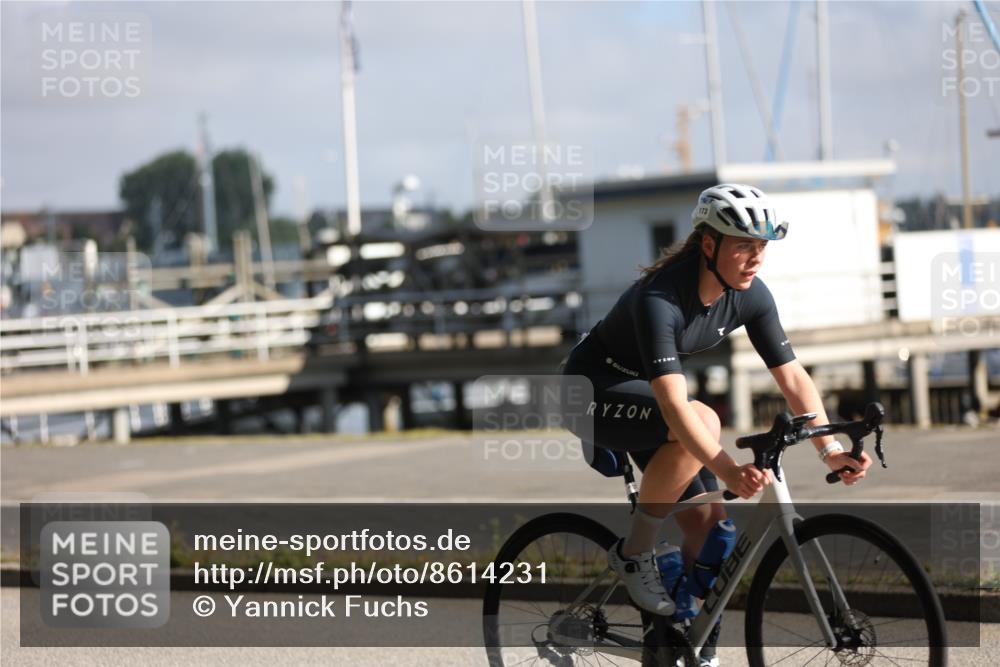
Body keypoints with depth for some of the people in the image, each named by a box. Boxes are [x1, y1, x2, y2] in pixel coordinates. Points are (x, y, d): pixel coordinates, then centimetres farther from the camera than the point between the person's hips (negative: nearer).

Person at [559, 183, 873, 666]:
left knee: (709, 522, -6)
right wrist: (727, 471, -53)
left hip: (646, 394, 7)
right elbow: (674, 403, -42)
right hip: (593, 389, -7)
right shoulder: (660, 298, -34)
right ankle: (634, 555, -17)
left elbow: (792, 378, -10)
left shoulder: (751, 295, -12)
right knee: (704, 422, -33)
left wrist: (830, 450, -23)